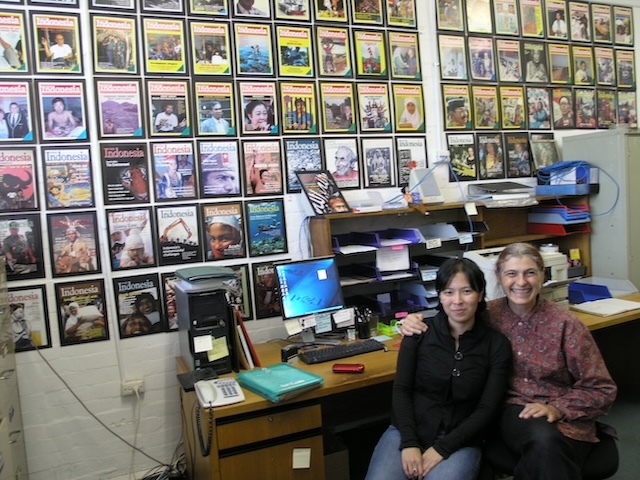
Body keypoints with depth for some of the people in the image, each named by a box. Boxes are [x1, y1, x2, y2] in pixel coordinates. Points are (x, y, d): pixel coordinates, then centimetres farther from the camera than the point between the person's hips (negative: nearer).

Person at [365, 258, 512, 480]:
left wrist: (442, 448, -13)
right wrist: (409, 443, -14)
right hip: (408, 432, 1)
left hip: (459, 442, 0)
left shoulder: (497, 345, -2)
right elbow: (401, 389, -2)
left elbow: (487, 409, -4)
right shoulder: (420, 331, -1)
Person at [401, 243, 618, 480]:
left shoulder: (565, 324, -7)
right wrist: (415, 324, -12)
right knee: (543, 440, -34)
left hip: (566, 418, 0)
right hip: (513, 410, 1)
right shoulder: (487, 314, -3)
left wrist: (557, 409, -17)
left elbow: (602, 389, -1)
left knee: (548, 446, -35)